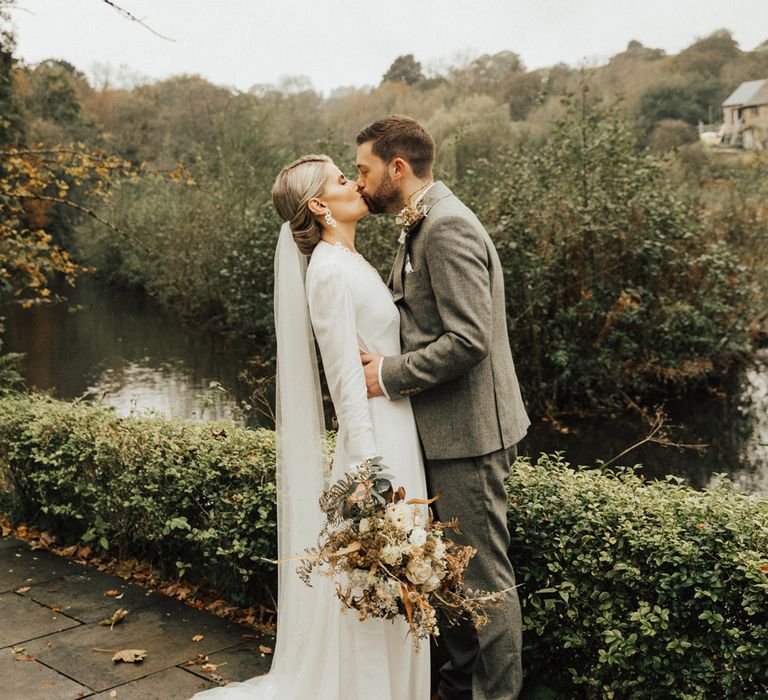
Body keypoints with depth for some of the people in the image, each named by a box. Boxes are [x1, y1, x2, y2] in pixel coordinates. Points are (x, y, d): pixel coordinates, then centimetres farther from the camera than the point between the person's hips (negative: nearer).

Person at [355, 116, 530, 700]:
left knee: (484, 574, 2)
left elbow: (468, 339, -26)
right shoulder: (421, 227, 14)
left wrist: (390, 374, -18)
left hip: (468, 433, -10)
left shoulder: (448, 227, -19)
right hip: (442, 432, 11)